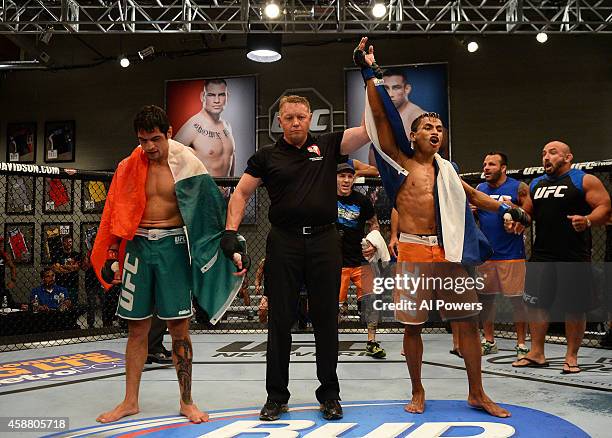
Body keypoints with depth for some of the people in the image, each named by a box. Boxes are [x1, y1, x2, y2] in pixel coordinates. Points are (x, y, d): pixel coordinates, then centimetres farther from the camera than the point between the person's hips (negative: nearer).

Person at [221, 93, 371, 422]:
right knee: (279, 320, 6)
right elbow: (240, 194, 7)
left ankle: (329, 394, 22)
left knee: (326, 320, 7)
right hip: (283, 243, 0)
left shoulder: (327, 145, 7)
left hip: (324, 240, 0)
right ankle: (276, 396, 19)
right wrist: (230, 233, -6)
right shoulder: (266, 157, 7)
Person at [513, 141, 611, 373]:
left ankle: (571, 357, 15)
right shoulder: (535, 184, 16)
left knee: (574, 308, 2)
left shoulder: (585, 180, -1)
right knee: (536, 304, 7)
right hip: (541, 255, 5)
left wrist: (588, 220, -25)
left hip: (574, 257, -5)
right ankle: (536, 354, 18)